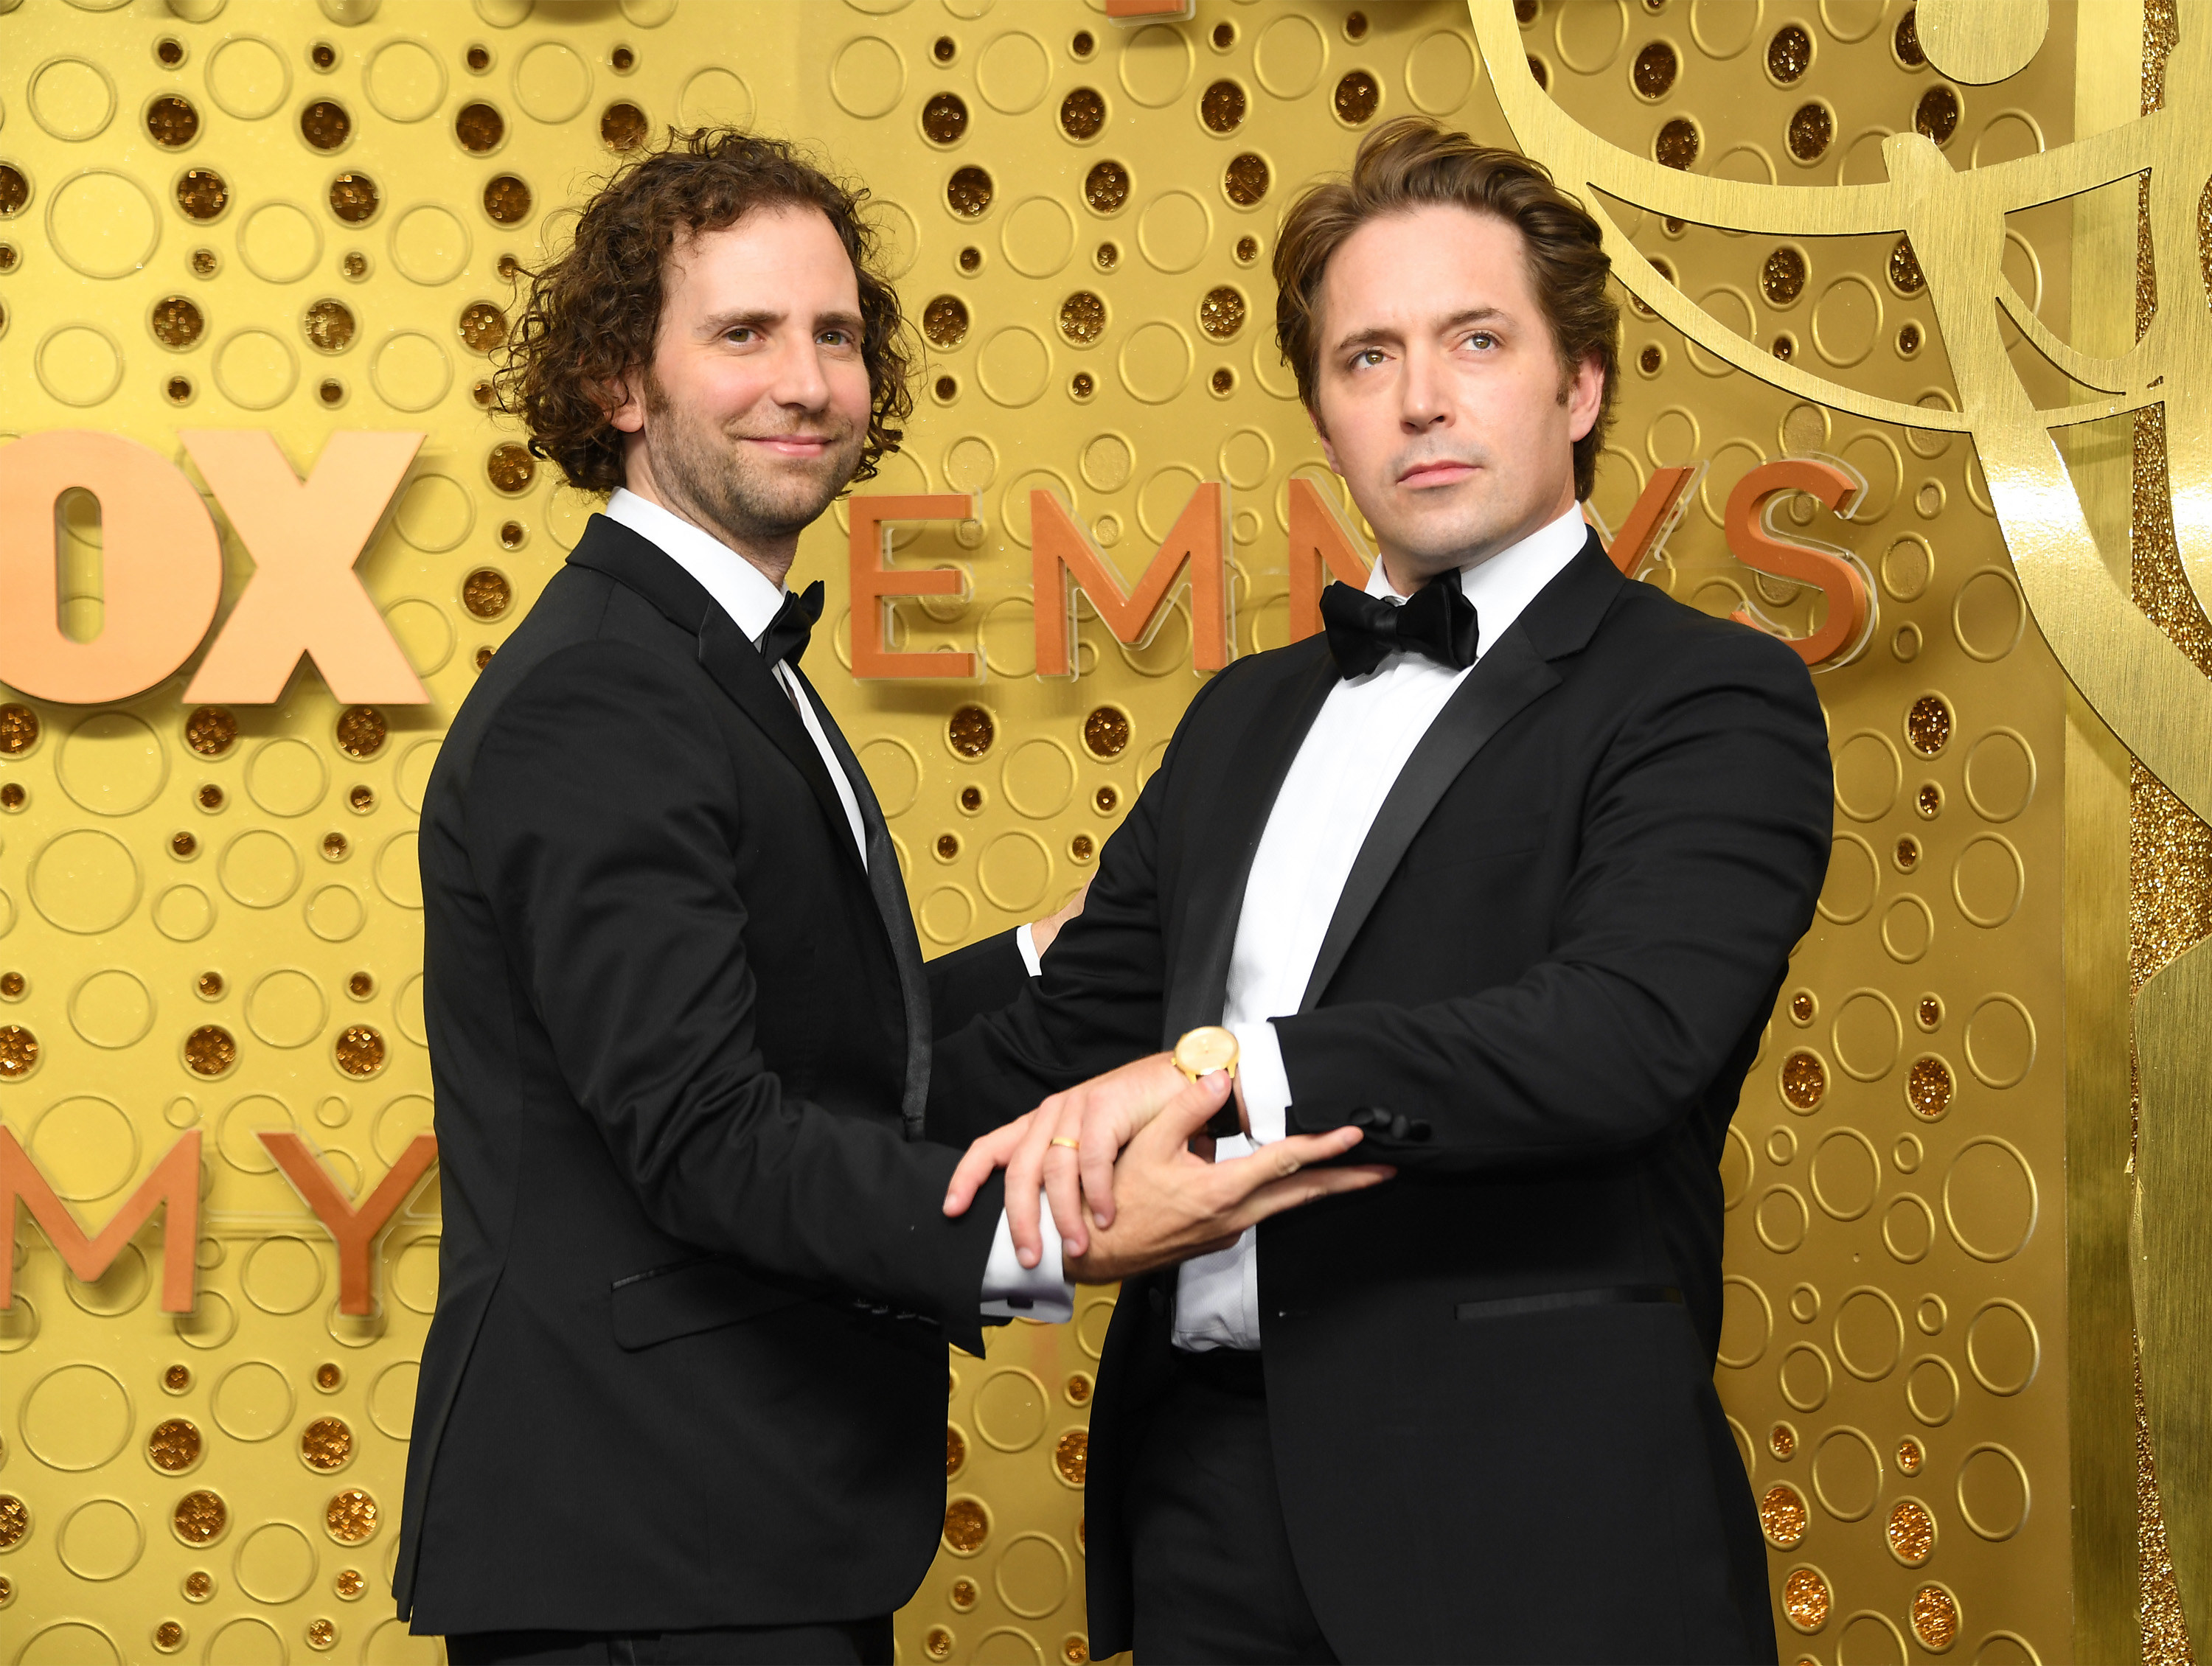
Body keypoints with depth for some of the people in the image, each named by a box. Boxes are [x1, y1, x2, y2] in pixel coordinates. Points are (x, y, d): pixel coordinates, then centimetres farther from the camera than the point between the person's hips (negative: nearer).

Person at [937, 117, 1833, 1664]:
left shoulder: (1712, 699, -5)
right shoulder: (1245, 718, 17)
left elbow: (1628, 1028, -21)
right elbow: (1071, 1026, 21)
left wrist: (1228, 1071, -28)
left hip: (1527, 1521, -6)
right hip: (1209, 1478, 6)